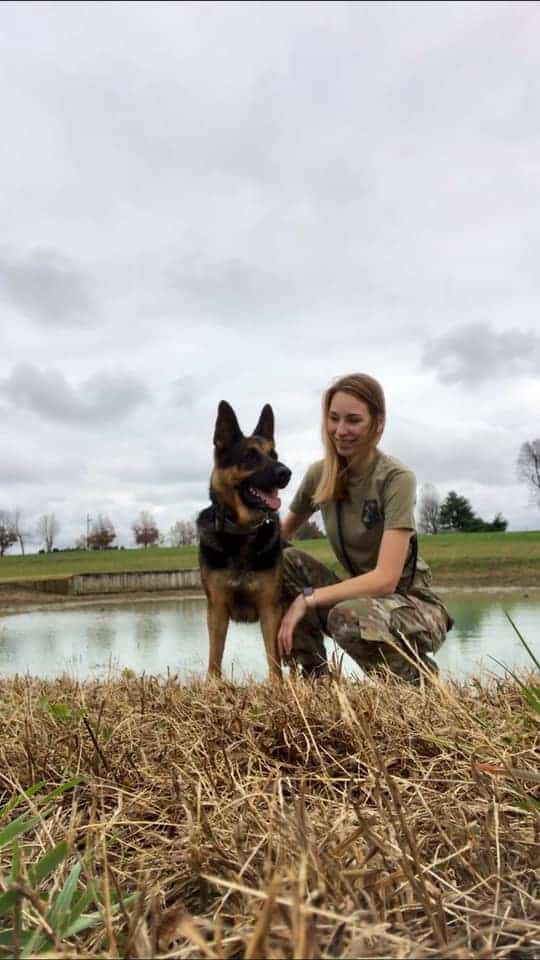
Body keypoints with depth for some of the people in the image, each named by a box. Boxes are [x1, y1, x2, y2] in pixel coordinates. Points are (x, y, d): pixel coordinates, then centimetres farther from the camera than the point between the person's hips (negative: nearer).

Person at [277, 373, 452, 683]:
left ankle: (418, 675, -3)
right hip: (361, 595, 5)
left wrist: (307, 599, -29)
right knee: (282, 561, -16)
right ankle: (313, 678, -3)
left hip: (412, 603, -5)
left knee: (347, 617, -36)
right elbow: (282, 532, 9)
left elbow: (385, 579, -28)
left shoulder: (397, 478, -21)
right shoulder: (319, 474, -5)